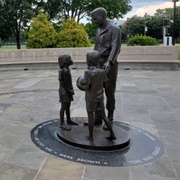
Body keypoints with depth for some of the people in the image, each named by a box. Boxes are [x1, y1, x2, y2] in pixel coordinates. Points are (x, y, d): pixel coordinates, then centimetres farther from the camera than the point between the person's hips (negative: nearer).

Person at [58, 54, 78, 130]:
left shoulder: (67, 69, 8)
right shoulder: (63, 71, -20)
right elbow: (62, 84, -19)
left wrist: (71, 90, 8)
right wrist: (69, 91, -17)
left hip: (68, 91, 9)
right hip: (64, 91, -9)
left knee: (68, 106, 16)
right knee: (64, 107, -3)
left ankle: (69, 120, 28)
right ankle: (62, 123, 3)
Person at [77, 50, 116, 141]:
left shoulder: (88, 72, -18)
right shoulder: (102, 71, -2)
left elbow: (87, 87, -18)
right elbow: (105, 84, 3)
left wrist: (79, 85, 0)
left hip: (90, 98, -5)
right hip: (100, 98, 5)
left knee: (90, 116, 8)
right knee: (103, 116, 12)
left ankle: (91, 136, 15)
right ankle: (112, 134, 11)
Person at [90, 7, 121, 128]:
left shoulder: (115, 29, -9)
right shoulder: (99, 30, 15)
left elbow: (116, 48, -22)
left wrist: (109, 62, -37)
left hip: (109, 64, -7)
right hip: (99, 64, 7)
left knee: (109, 92, 0)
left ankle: (110, 119, 13)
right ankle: (97, 118, 16)